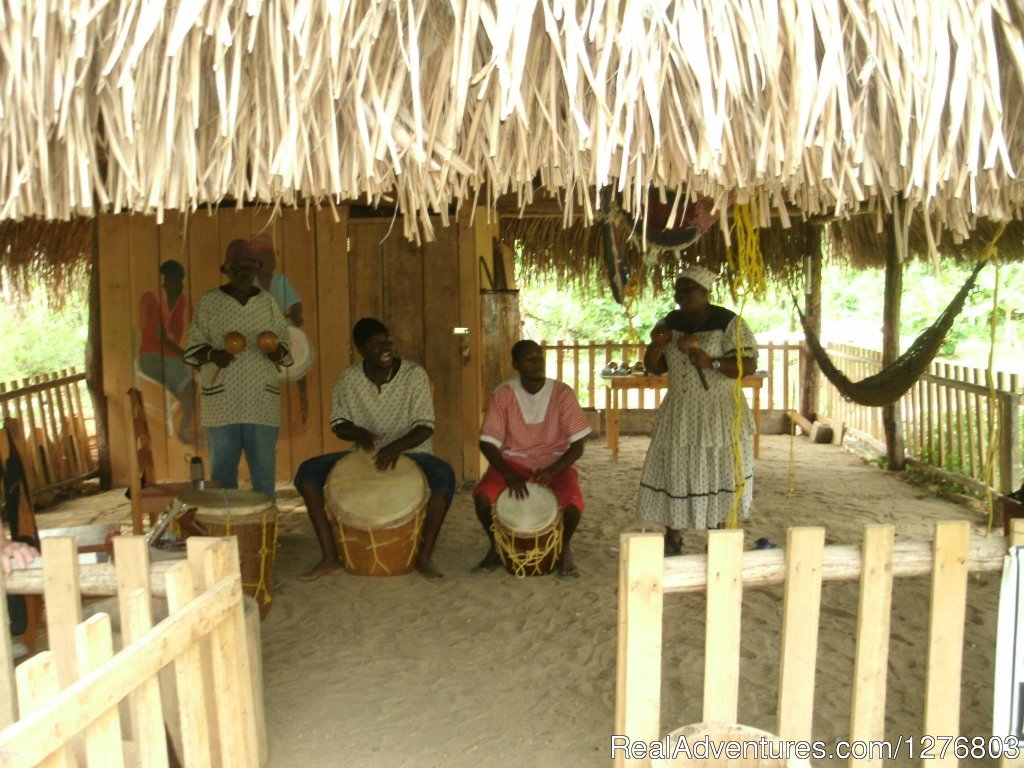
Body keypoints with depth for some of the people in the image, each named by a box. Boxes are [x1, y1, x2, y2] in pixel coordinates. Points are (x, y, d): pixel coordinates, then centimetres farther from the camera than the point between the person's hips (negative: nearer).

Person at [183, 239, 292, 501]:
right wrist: (212, 355, -16)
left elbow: (286, 344, 14)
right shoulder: (209, 302, 5)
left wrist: (278, 352, -9)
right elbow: (193, 347, 5)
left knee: (265, 473, 4)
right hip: (221, 401, -1)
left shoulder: (268, 302, 11)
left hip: (263, 402, 1)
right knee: (222, 472, 4)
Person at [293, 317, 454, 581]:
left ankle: (424, 557, -21)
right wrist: (358, 433, -19)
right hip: (364, 455, 3)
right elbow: (338, 423, 4)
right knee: (308, 471, -18)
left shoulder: (414, 374, -10)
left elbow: (425, 425, -13)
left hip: (410, 452, -3)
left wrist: (397, 446, -32)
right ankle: (330, 556, -12)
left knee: (444, 475, -34)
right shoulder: (349, 377, -3)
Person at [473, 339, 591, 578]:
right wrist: (509, 474, -23)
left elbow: (577, 445, -8)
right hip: (513, 460, 1)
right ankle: (496, 546, 5)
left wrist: (552, 471, -24)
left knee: (573, 503, -31)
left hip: (555, 462, -1)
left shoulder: (562, 393, -9)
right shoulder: (504, 394, -8)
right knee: (482, 495, -28)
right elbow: (487, 443, -8)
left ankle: (565, 548, 5)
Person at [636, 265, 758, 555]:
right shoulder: (669, 322, 4)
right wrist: (656, 345, -14)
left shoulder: (729, 322, -11)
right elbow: (653, 367, 7)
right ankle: (672, 538, 22)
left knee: (718, 477, 3)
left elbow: (749, 365, -13)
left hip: (718, 414, -4)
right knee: (672, 475, 6)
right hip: (678, 414, 4)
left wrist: (711, 362, -26)